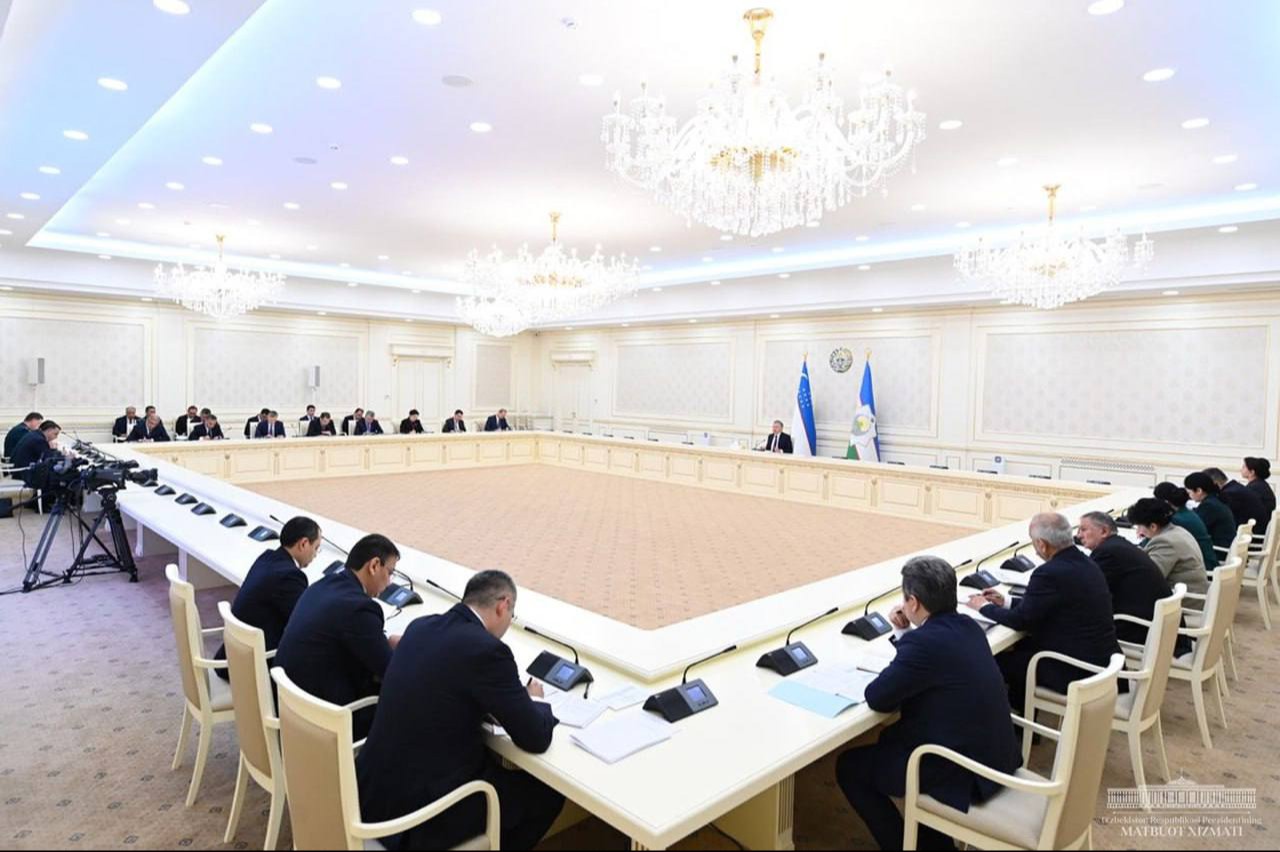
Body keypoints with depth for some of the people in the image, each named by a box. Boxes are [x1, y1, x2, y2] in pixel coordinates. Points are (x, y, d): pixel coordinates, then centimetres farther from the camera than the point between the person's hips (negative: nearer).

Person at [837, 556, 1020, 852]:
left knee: (849, 767, 5)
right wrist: (905, 633, 6)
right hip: (993, 754, 9)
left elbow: (877, 699, -16)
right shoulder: (966, 625, 2)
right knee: (890, 739, 27)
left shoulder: (925, 641, -25)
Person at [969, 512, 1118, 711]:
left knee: (1001, 661, 4)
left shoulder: (1050, 573, -24)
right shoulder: (1085, 563, 5)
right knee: (1023, 645, 20)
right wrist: (1006, 603, 15)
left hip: (1076, 672, -9)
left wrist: (985, 607, 1)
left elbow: (1020, 620, -15)